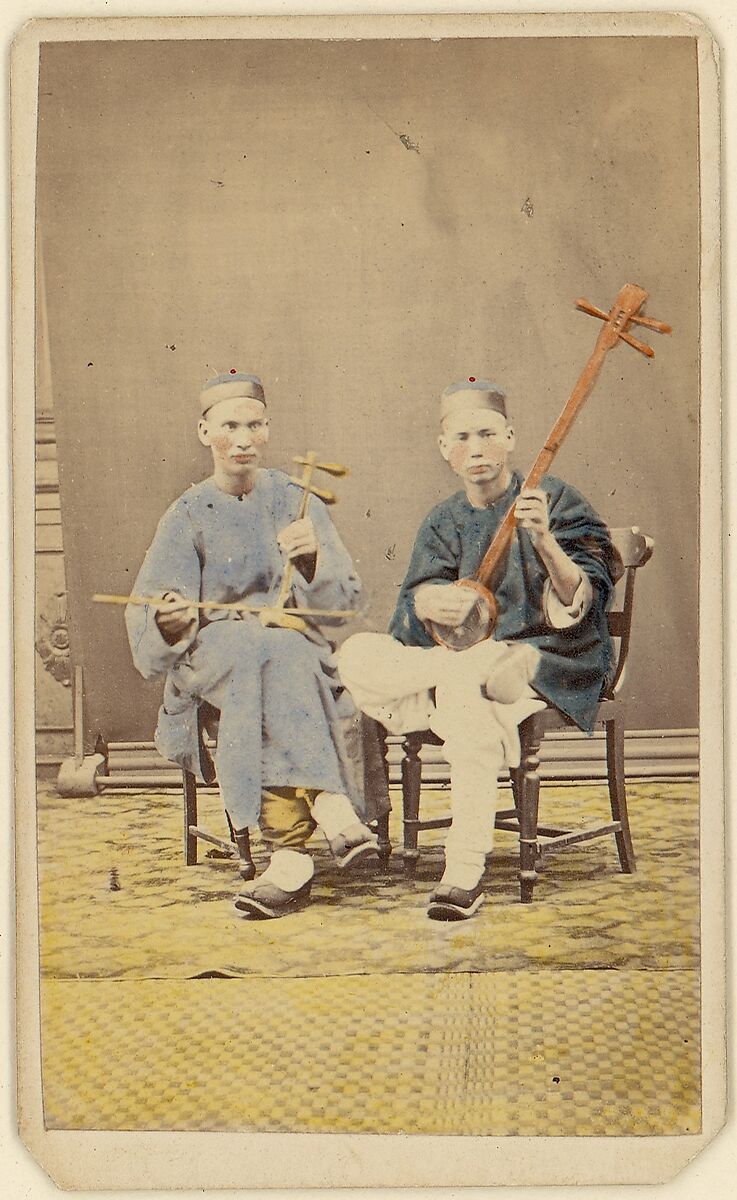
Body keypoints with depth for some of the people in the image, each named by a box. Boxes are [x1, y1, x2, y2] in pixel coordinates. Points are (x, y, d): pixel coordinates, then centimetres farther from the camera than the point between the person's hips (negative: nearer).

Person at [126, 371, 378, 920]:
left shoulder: (295, 500, 10)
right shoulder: (188, 515, 9)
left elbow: (342, 599, 2)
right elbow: (150, 623, -1)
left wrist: (312, 558, -20)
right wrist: (172, 618, -25)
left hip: (296, 645, 0)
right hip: (211, 650, 0)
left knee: (278, 660, -37)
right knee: (268, 654, -36)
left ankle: (291, 853, -44)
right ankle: (328, 807, -46)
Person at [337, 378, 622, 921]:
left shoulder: (554, 499, -1)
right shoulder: (443, 522, 12)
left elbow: (581, 606, -12)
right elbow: (415, 612, -2)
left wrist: (544, 540, -28)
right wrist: (428, 604, -27)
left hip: (548, 664, -4)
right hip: (463, 655, 4)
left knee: (459, 677, -38)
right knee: (356, 657, -21)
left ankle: (466, 872, -34)